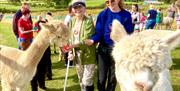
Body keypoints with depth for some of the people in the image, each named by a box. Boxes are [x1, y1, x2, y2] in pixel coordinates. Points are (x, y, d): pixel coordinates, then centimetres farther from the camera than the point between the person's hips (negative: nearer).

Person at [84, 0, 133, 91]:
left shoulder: (126, 15, -5)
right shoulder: (103, 14, -3)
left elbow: (129, 35, -5)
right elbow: (98, 33, -6)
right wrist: (92, 40, -25)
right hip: (103, 49, 0)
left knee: (113, 79, 13)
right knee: (101, 79, 5)